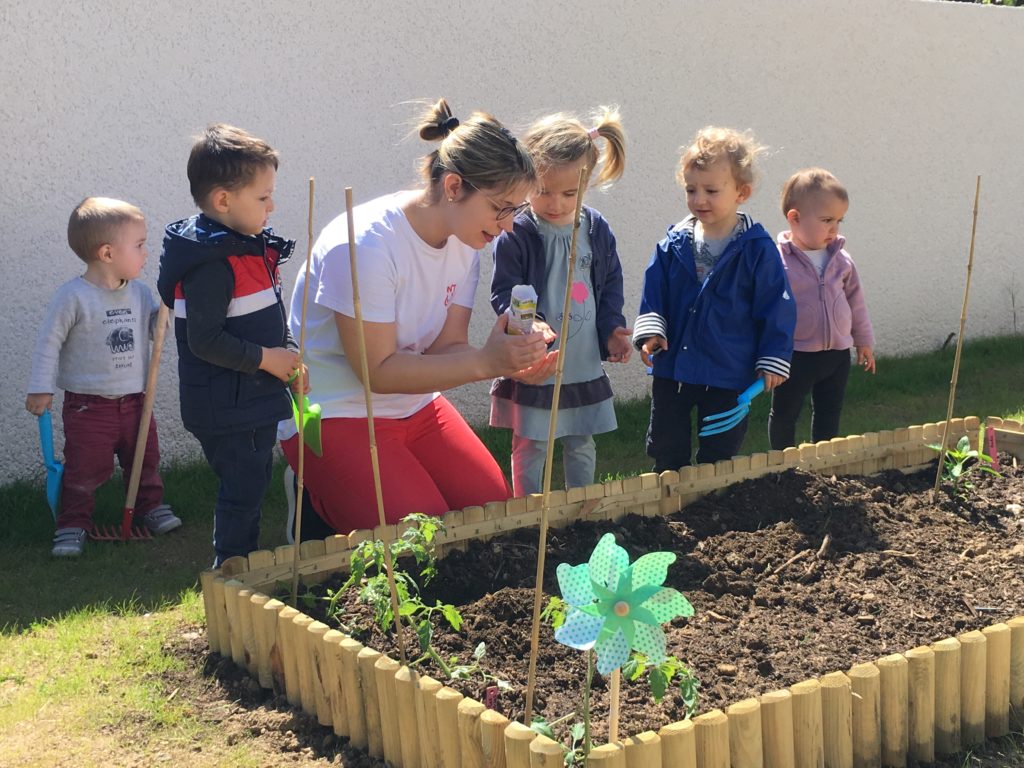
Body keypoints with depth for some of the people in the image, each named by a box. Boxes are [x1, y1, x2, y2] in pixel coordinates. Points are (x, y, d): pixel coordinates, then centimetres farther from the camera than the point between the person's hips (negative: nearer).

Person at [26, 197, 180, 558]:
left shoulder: (140, 293, 1)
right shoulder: (73, 296, -16)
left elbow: (156, 328, 11)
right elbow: (49, 342, -10)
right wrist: (41, 388, -9)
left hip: (134, 401, 5)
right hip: (87, 404, -5)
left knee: (144, 460, 18)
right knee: (85, 469, 1)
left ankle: (151, 505, 39)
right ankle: (72, 524, 15)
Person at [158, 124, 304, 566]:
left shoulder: (249, 248, 10)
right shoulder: (211, 265, -22)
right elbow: (205, 341, -25)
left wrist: (287, 354, 4)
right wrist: (265, 358, -18)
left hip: (254, 400, 10)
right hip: (227, 409, -10)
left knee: (252, 483, 18)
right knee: (242, 488, -1)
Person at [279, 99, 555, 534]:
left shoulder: (464, 243, -1)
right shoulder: (366, 246, -26)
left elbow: (447, 347, -5)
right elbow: (379, 371, -24)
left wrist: (510, 363, -26)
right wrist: (484, 361, -31)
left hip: (416, 408, 8)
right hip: (334, 417, -8)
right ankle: (317, 499, 7)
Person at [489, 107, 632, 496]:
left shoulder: (597, 229, 2)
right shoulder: (516, 234, -13)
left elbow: (611, 284, 13)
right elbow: (503, 293, -13)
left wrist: (612, 330, 2)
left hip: (585, 363, 5)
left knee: (581, 445, 17)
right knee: (530, 448, 6)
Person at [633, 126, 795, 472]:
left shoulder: (757, 250, -9)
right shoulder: (674, 244, -1)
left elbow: (777, 309, -6)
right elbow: (654, 293, 6)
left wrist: (773, 359, -6)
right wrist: (650, 329, -9)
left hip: (728, 375, -3)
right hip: (672, 368, 3)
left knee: (718, 456, 10)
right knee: (666, 450, 12)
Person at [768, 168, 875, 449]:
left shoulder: (841, 261, 1)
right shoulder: (778, 262, -16)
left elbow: (856, 301, 12)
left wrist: (863, 341, 18)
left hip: (837, 353, 5)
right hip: (795, 356, -4)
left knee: (829, 415, 16)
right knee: (784, 415, 11)